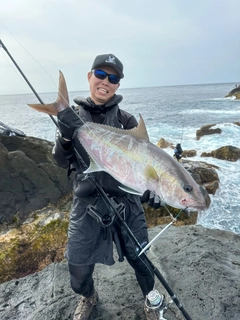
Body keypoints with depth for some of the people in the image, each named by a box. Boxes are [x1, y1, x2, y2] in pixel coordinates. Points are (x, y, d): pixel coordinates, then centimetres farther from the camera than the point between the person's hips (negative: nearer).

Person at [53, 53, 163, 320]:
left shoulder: (126, 120, -4)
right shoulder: (72, 117, 0)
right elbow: (62, 162, -1)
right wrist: (65, 137, -20)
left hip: (126, 202, -1)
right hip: (86, 204, 1)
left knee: (140, 259, 11)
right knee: (78, 268, 12)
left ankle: (150, 298, 46)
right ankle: (88, 297, 49)